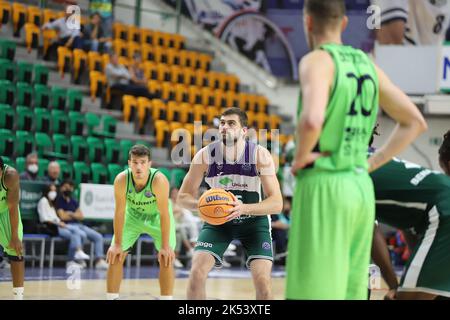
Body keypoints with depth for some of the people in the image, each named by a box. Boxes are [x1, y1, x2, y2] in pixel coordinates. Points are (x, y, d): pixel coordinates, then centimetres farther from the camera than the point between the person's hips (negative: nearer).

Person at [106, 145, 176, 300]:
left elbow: (164, 214, -30)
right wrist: (117, 244, -17)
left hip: (157, 217, -2)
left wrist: (165, 246, -28)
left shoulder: (159, 180, -37)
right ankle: (111, 298, 7)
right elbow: (119, 212, -21)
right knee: (115, 256, -4)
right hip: (133, 215, 2)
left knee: (166, 258, -13)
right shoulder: (121, 180, -30)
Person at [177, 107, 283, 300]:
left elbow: (277, 204, -23)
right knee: (197, 273, -17)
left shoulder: (260, 155, -21)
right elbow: (183, 197, -9)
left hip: (254, 220, -1)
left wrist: (244, 208, -40)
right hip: (217, 219, 1)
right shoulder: (206, 155, -18)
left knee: (262, 280, -16)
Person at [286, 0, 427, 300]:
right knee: (349, 294, 12)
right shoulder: (367, 64, 12)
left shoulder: (317, 61, -13)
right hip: (359, 190, 8)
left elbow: (311, 121, -33)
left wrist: (299, 158, -12)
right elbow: (416, 122, 17)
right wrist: (368, 165, 14)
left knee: (316, 295, -5)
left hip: (322, 191, -8)